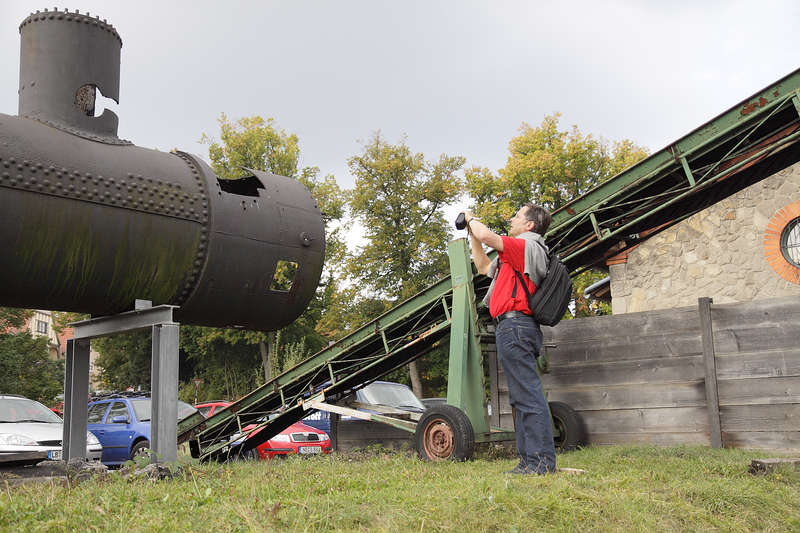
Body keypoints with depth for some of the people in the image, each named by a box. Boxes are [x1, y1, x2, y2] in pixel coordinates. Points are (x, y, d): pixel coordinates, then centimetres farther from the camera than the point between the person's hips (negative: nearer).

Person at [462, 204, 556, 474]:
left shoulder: (527, 246, -7)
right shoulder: (517, 255, 26)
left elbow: (486, 235, -19)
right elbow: (484, 267, 37)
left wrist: (472, 219, 2)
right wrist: (471, 234, 31)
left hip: (515, 325, -11)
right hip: (516, 328, 11)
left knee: (528, 396, -12)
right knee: (523, 397, 10)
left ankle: (541, 460, -13)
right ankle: (529, 460, 13)